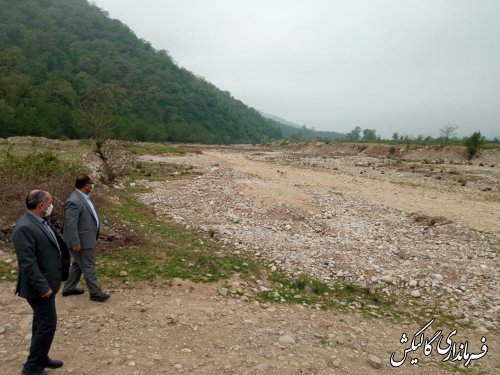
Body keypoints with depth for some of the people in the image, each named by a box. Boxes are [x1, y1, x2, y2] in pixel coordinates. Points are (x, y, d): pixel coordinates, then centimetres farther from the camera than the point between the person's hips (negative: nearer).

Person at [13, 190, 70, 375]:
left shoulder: (40, 221, 5)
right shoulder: (24, 228, -25)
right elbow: (28, 263, -27)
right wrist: (43, 287, -24)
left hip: (47, 282, 10)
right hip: (40, 286, -10)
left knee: (41, 322, 21)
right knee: (47, 324, -1)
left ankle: (40, 358, 36)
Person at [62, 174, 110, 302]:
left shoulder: (84, 197, 6)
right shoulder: (74, 202, -26)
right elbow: (71, 224, -26)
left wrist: (94, 235, 23)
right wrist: (75, 243, -23)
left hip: (87, 238, 10)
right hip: (82, 241, -10)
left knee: (78, 264, 22)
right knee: (88, 267, 2)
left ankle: (69, 288, 36)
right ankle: (95, 292, 15)